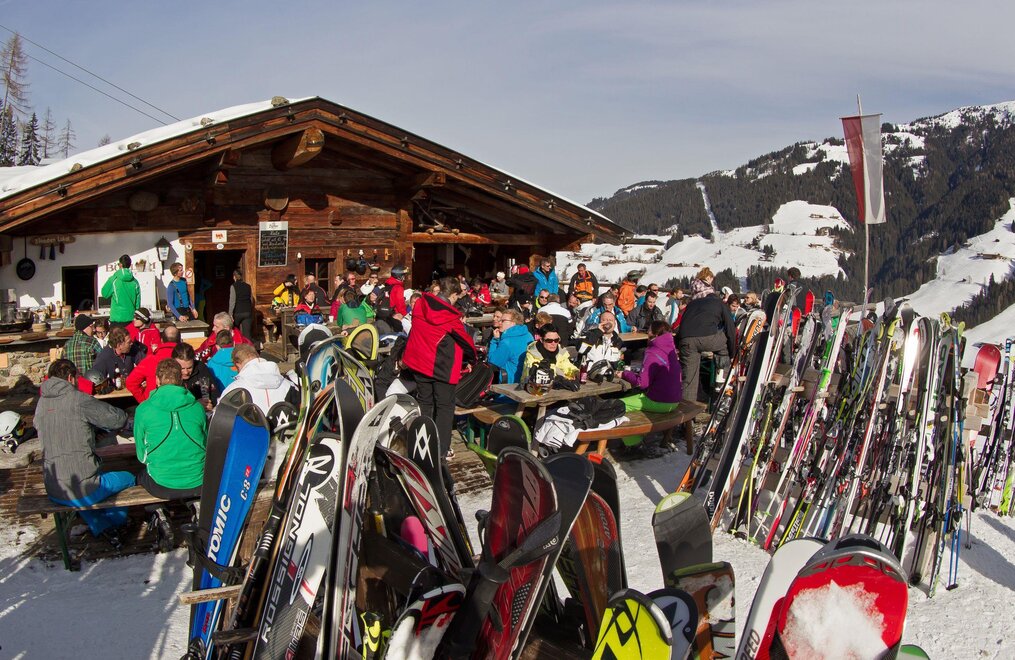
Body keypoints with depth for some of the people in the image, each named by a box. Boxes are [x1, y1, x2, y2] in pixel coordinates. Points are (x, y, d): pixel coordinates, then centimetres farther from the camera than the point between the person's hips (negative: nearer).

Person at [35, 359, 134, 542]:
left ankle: (100, 526, 34)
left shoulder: (41, 403, 5)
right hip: (83, 490, -6)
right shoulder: (79, 400, -13)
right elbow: (119, 419, -8)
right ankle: (113, 522, 42)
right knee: (128, 478, 20)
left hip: (53, 492, 7)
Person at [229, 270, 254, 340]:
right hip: (247, 312, 3)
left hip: (237, 313, -3)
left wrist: (230, 314, -11)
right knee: (247, 333, -1)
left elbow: (232, 301, -13)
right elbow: (251, 300, 12)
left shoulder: (233, 286, -8)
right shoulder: (248, 286, 6)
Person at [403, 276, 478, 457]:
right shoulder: (451, 316, -18)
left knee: (424, 402, 17)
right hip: (442, 367, -5)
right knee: (445, 406, 5)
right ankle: (441, 450, 3)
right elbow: (465, 340, -7)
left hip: (419, 361, 5)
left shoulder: (421, 304, -3)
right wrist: (472, 359, 11)